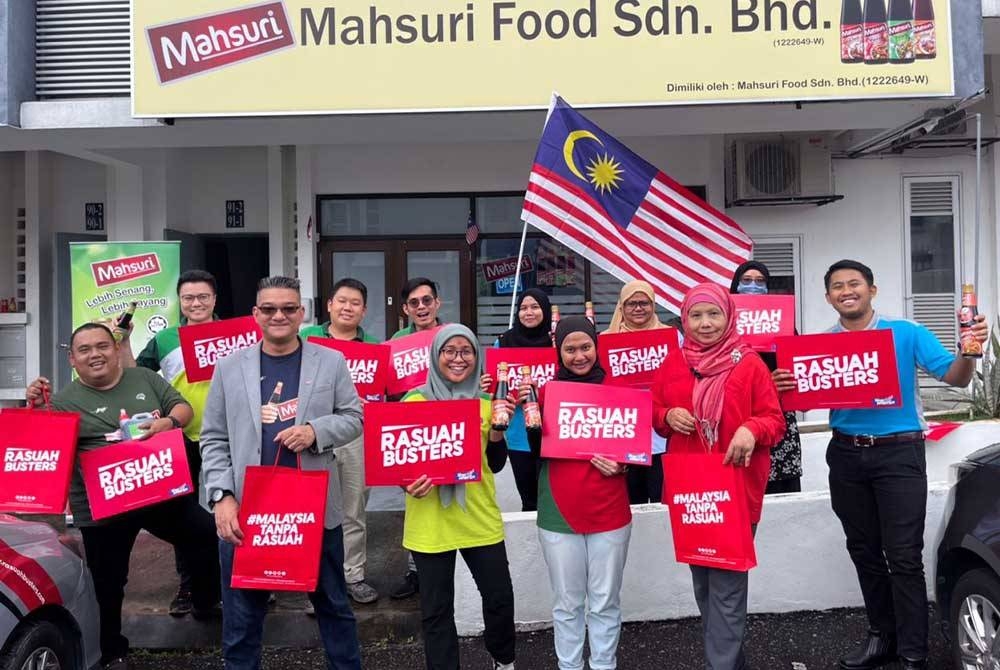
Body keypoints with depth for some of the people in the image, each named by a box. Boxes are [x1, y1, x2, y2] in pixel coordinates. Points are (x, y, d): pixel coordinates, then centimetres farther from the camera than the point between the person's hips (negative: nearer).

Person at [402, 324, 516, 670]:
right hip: (430, 522, -2)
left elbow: (496, 465, 10)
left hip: (480, 517, 3)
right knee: (436, 609, 8)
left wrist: (497, 432, -8)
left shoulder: (486, 402, 6)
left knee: (500, 597, 11)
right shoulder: (414, 400, -4)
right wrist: (408, 482, -18)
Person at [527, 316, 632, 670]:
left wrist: (622, 464, -13)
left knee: (605, 602, 14)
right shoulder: (547, 389, 0)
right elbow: (535, 449, -2)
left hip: (609, 512, 0)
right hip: (558, 514, 0)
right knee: (567, 604, 13)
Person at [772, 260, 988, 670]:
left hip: (899, 453, -3)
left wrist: (968, 351, -28)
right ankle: (882, 636, 30)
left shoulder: (906, 334, -2)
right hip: (846, 455, 4)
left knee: (903, 556, -2)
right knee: (864, 552, 14)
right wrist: (784, 387, -20)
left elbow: (955, 377, -7)